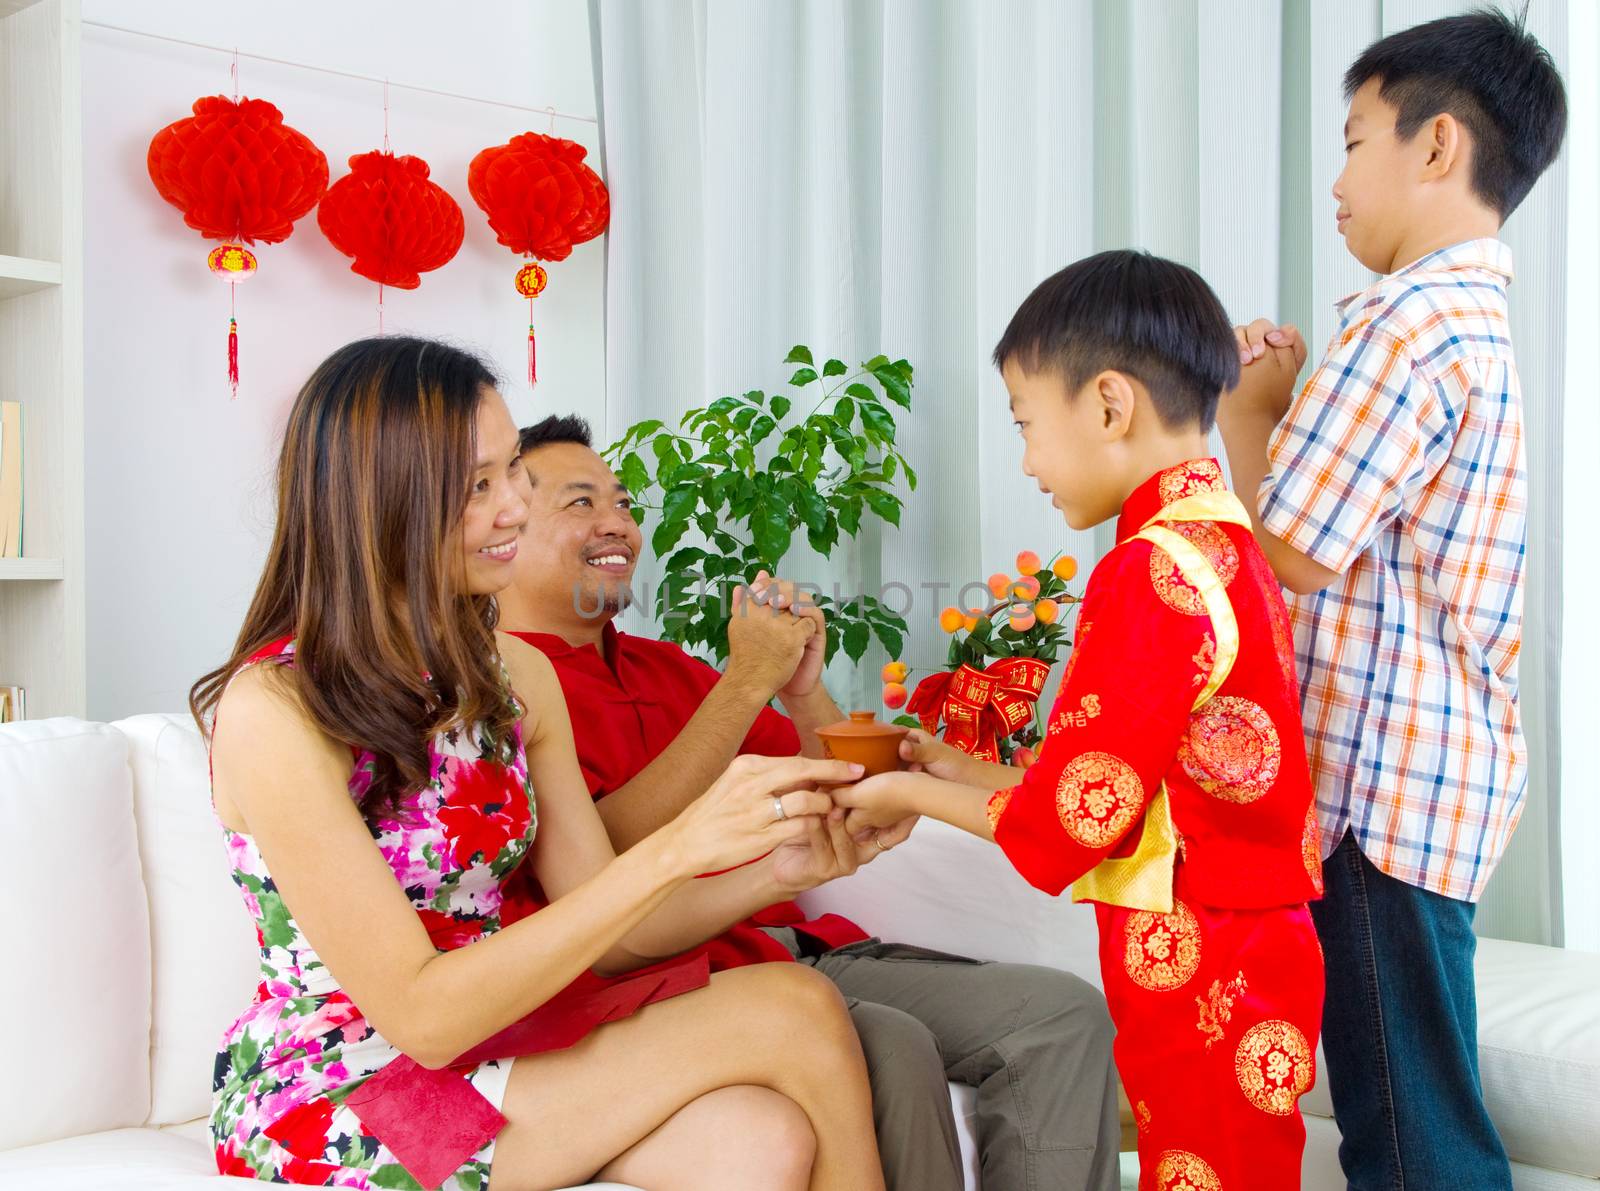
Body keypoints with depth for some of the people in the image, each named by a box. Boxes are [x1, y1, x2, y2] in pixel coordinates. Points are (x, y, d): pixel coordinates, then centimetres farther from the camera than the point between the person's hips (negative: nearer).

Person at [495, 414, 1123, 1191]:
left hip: (802, 946, 8)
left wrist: (805, 692, 1)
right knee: (894, 1052, -32)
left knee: (1066, 1017, -7)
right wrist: (747, 681, -15)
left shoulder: (664, 667, 20)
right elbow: (601, 858, -19)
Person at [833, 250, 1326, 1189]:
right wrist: (971, 772, 14)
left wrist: (913, 797, -2)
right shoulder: (1227, 548, 10)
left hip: (1203, 985, -9)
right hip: (1248, 959, 9)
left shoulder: (1154, 570, -20)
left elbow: (1072, 817, -18)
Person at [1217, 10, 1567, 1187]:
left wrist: (1246, 408, -2)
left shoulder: (1411, 319, -15)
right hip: (1441, 769, 10)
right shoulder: (1481, 319, 17)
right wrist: (1297, 400, 8)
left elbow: (1295, 552, -16)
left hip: (1384, 779, -10)